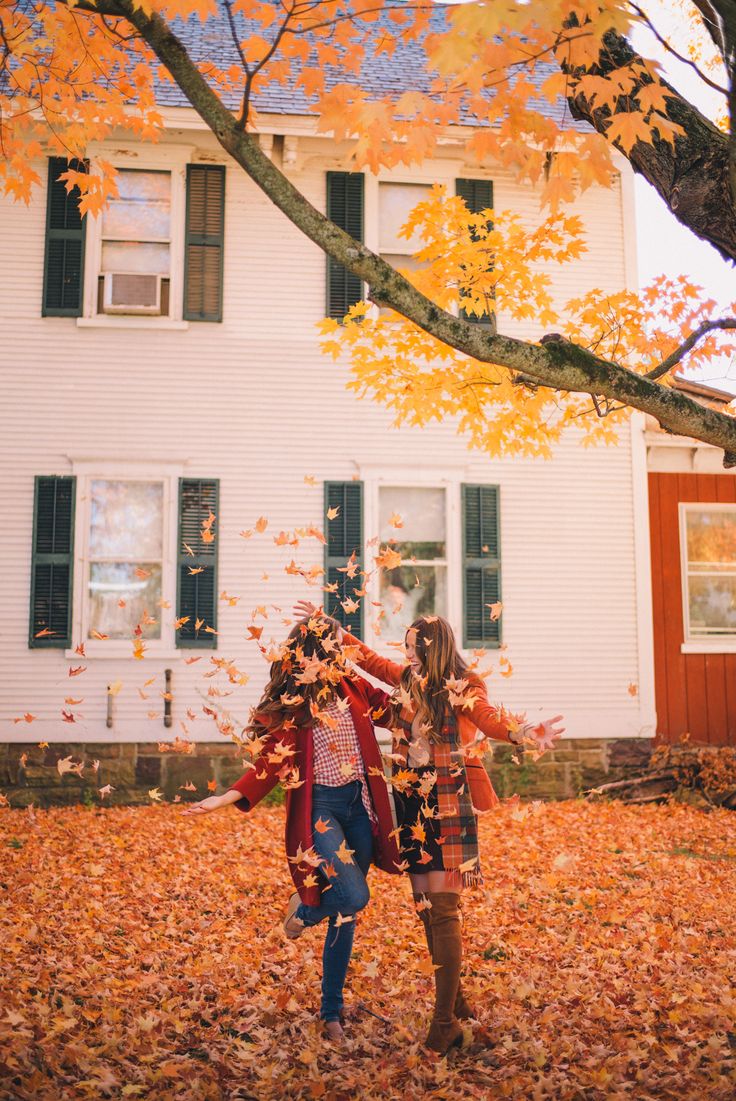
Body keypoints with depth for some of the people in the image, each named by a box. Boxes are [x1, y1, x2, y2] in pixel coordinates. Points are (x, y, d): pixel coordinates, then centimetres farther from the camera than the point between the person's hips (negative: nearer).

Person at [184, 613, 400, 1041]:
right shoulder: (290, 704, -8)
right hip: (318, 808, -5)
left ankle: (332, 1010, 27)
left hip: (358, 803, 5)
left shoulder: (352, 686, 3)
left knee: (347, 912, 10)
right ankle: (305, 909, 15)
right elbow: (271, 763, -9)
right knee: (354, 896, -22)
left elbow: (394, 708, 15)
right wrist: (228, 798, -20)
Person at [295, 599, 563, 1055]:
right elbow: (368, 657, 23)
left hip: (449, 805, -6)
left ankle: (446, 1021, -1)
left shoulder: (462, 689, -9)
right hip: (413, 803, 6)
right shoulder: (407, 680, 10)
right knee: (425, 905, 8)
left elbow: (491, 721, -25)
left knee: (443, 908, -8)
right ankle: (455, 1000, 23)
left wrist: (527, 733, -45)